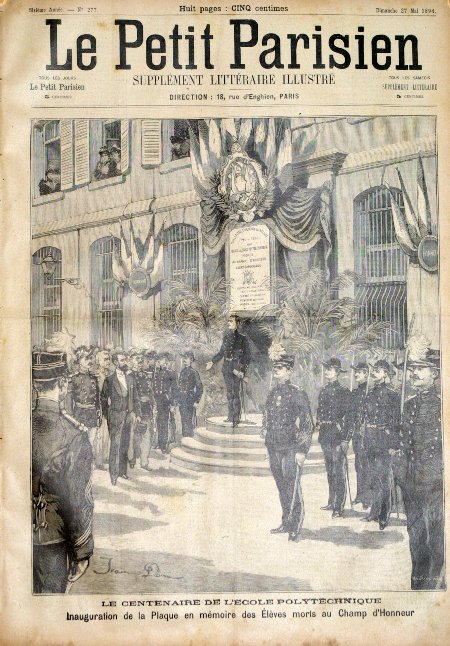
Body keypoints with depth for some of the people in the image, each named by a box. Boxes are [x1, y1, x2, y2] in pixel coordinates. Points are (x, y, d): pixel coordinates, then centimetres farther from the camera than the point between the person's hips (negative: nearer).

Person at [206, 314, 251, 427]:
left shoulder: (242, 338, -6)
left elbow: (247, 356, -5)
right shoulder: (226, 335, 11)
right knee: (229, 393, 10)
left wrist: (243, 370, -13)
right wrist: (212, 362, 14)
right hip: (227, 367, 6)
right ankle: (231, 416, 18)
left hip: (236, 367, -6)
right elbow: (222, 352, 20)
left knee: (236, 393, -5)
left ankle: (236, 418, 1)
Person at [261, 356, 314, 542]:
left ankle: (295, 526, 7)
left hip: (291, 449, -6)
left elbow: (307, 423, -9)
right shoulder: (272, 394, 11)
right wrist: (268, 447, 17)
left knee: (292, 486, -4)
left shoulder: (297, 394, -8)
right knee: (281, 487, 12)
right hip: (274, 449, 6)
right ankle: (286, 522, 23)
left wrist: (302, 450, -13)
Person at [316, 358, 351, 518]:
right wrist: (319, 428, 14)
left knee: (339, 472, -4)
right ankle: (331, 502, 26)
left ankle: (339, 507, 0)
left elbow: (348, 415, -11)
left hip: (338, 436, -7)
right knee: (330, 471, 16)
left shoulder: (343, 391, -9)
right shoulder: (323, 391, 12)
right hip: (325, 436, 7)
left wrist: (345, 439, -15)